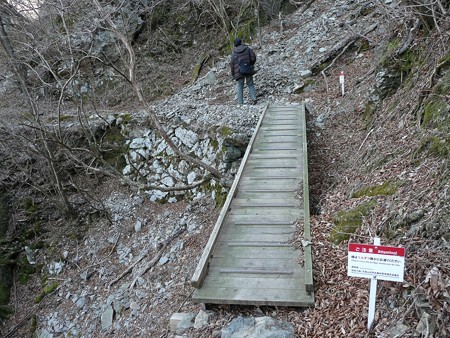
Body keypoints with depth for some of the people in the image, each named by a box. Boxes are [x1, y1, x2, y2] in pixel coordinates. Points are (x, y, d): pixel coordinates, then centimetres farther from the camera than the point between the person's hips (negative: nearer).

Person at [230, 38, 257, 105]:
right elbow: (253, 58, -5)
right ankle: (254, 98, -3)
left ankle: (240, 102, 5)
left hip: (239, 72, -1)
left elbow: (232, 64, 0)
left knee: (240, 86, 10)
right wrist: (251, 64, 15)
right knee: (250, 85, 14)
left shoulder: (234, 53, -1)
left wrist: (233, 74, 11)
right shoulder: (248, 49, 1)